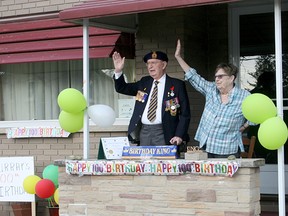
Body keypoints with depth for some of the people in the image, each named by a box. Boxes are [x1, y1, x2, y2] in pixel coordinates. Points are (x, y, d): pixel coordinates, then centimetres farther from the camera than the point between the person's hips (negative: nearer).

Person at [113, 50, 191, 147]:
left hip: (164, 134, -4)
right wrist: (118, 71, 2)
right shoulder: (144, 82, 14)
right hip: (143, 132, 4)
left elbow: (185, 114, -1)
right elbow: (122, 88, 19)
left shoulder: (177, 85, 0)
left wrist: (179, 136, -11)